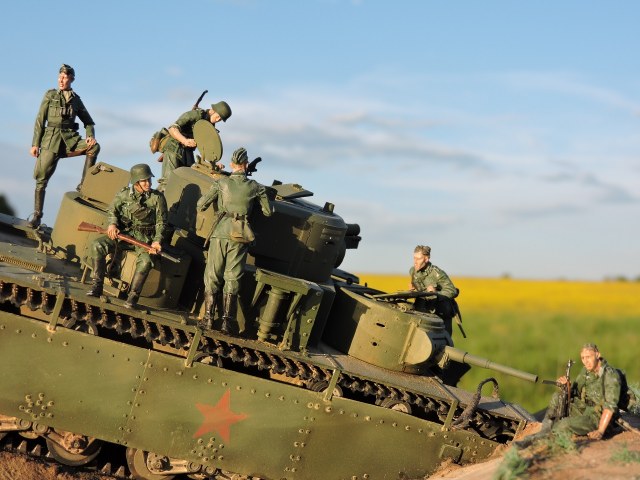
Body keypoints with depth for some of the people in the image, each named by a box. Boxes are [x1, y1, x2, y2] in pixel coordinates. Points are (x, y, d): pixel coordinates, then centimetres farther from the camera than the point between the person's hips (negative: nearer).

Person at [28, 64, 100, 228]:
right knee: (42, 178, -6)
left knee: (94, 147, -25)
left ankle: (83, 185, -15)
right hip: (51, 138, -2)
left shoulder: (76, 99, 13)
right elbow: (40, 120, 5)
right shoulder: (50, 95, 7)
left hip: (70, 137, 2)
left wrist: (90, 136, -4)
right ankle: (36, 214, 5)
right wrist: (35, 144, -1)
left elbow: (88, 121, 18)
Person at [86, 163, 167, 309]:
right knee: (97, 245, -22)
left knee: (146, 260, -35)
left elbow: (161, 223, 1)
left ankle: (133, 297, -25)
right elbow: (112, 211, 9)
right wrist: (112, 224, -13)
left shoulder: (157, 198, -1)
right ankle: (97, 287, -15)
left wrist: (157, 241, -14)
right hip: (123, 234, 2)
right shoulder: (124, 194, 4)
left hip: (145, 239, -2)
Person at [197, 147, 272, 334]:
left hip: (221, 233, -1)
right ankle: (226, 322, 5)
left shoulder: (221, 183, -1)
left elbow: (201, 205, 0)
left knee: (212, 277, 9)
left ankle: (208, 318, 7)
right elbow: (268, 212, 10)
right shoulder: (256, 187, 2)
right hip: (240, 237, 1)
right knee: (232, 280, 7)